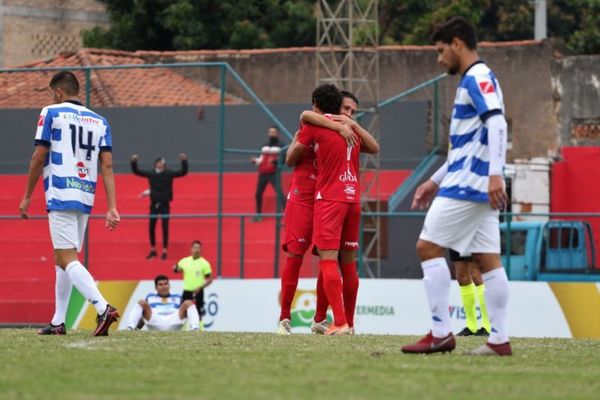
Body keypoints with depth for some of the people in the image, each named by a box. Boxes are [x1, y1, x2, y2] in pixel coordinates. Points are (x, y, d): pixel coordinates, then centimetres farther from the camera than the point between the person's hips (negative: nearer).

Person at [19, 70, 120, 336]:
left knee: (68, 260, -12)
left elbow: (39, 157, -3)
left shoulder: (51, 113, 0)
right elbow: (107, 166, 6)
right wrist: (112, 208, 3)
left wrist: (27, 197, 5)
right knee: (63, 259, 17)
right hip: (86, 198, 6)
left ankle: (103, 308, -31)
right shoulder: (99, 121, 14)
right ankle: (58, 322, 17)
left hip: (60, 196, -6)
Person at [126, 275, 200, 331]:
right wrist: (137, 328, -1)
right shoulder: (150, 297, 30)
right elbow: (143, 315, 19)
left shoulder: (177, 298, 32)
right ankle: (129, 329, -40)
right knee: (142, 302, -22)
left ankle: (196, 330, -38)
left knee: (188, 303, -19)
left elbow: (184, 312, 19)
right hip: (155, 321, -1)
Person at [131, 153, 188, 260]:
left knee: (165, 227, -1)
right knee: (151, 227, 6)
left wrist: (184, 161, -28)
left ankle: (164, 251, 7)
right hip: (154, 204, 3)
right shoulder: (151, 173, -2)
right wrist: (134, 162, -14)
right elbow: (136, 171, 3)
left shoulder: (169, 174, -8)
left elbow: (183, 172, -13)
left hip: (165, 204, -3)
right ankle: (153, 250, 20)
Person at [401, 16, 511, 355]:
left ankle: (441, 334, -7)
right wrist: (435, 182, 29)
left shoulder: (477, 78, -9)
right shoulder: (475, 81, 21)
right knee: (488, 259, 4)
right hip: (479, 187, 9)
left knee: (428, 247, -6)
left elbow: (497, 123, -23)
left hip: (469, 185, -9)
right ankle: (500, 340, 1)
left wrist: (495, 175, -32)